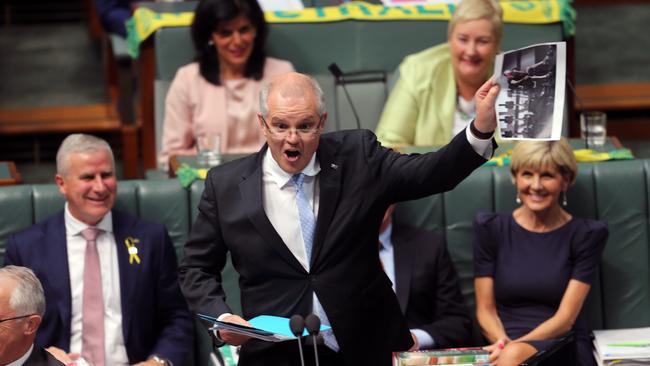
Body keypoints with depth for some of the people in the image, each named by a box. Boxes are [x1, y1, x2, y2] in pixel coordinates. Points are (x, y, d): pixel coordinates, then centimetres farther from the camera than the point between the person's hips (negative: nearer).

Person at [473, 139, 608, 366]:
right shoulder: (490, 228, 10)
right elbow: (485, 311, 8)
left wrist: (513, 348, -17)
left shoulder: (586, 234, 5)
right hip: (503, 342, 1)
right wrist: (504, 344, -14)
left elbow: (565, 318, -2)